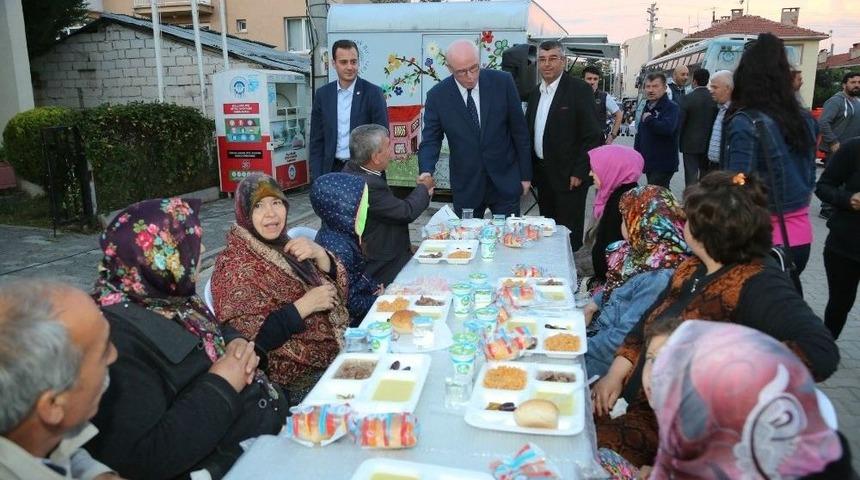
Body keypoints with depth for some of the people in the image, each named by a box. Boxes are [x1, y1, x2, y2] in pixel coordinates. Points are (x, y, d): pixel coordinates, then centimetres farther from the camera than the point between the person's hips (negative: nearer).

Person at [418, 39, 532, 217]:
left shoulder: (502, 82, -6)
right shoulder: (437, 95, -7)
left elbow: (519, 131, 0)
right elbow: (431, 140, -3)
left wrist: (525, 175, 2)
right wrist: (426, 172, -23)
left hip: (505, 182, 0)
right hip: (466, 187, 0)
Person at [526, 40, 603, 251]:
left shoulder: (579, 89, -10)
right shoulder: (536, 92, 12)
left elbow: (592, 136, -13)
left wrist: (579, 172, -16)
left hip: (568, 176, -6)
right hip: (543, 173, 7)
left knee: (569, 233, 1)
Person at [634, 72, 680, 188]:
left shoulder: (672, 107, -12)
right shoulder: (648, 107, 16)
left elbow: (667, 128, -33)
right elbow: (640, 133, 25)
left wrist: (649, 119, -18)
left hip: (663, 164, -8)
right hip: (649, 162, 9)